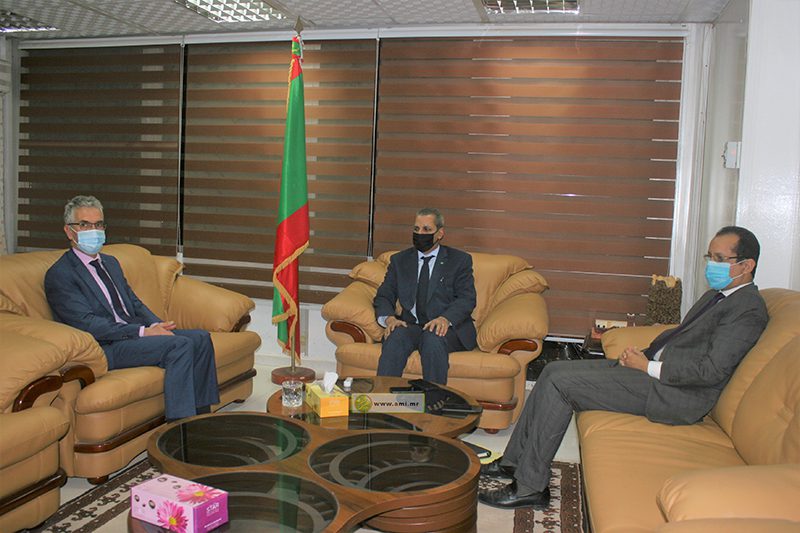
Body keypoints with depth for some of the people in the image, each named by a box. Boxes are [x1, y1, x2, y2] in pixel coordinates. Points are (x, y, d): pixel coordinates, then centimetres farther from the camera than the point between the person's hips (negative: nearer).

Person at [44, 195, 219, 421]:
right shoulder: (59, 275, -6)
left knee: (200, 337, -9)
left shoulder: (111, 263, 22)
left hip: (135, 332, 8)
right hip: (105, 347, -8)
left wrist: (156, 325, -2)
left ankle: (202, 416, -6)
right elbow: (87, 323, -16)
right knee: (179, 345, -27)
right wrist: (143, 332, -20)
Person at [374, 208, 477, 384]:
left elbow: (466, 299, -2)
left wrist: (445, 318, -23)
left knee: (433, 338, -36)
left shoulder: (460, 260, 9)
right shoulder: (399, 260, 18)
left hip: (448, 327, -2)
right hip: (411, 326, 2)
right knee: (395, 337, -31)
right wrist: (389, 318, -12)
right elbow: (383, 297, 11)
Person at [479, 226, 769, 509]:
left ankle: (530, 486, -8)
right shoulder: (716, 296, 18)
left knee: (560, 382, -17)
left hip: (674, 394, -10)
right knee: (554, 370, 2)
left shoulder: (748, 309, -12)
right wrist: (643, 352, 4)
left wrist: (649, 367, -15)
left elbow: (712, 370, -21)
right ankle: (513, 463, 8)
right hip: (653, 365, 10)